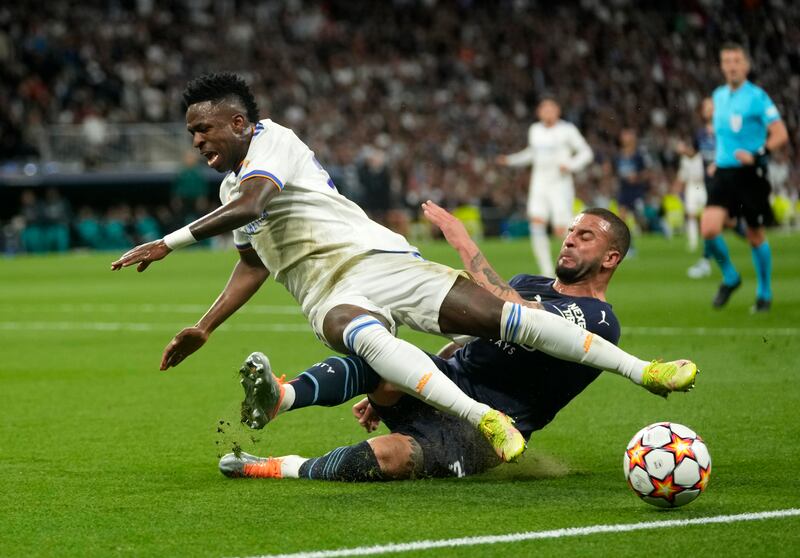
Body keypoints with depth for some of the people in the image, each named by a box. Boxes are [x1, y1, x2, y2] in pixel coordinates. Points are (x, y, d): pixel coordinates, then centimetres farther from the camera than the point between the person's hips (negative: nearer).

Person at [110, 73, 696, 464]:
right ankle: (485, 419, -52)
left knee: (503, 315, -18)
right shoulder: (230, 187, 24)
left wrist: (170, 242, -19)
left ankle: (644, 370, -15)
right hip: (328, 294, 5)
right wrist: (204, 329, 28)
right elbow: (253, 266, 36)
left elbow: (250, 206, -22)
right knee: (365, 336, -34)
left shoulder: (272, 139, -4)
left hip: (374, 258, -5)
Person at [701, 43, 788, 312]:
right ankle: (730, 277, 10)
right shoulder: (719, 95, 10)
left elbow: (780, 134, -15)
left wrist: (757, 155, -27)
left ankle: (764, 293, 23)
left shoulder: (757, 96, -9)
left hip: (751, 174, -4)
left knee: (755, 236, 5)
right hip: (724, 172, 4)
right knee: (709, 229, -14)